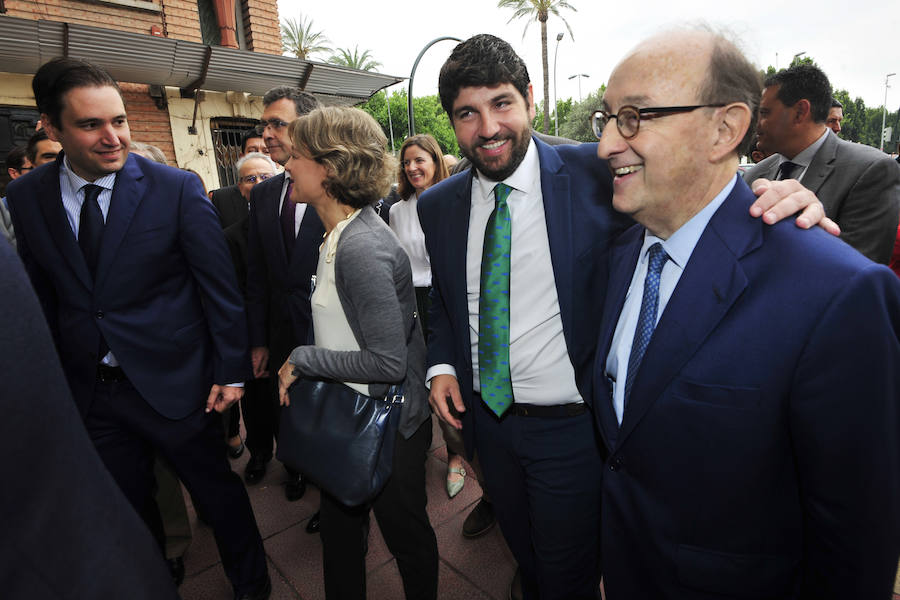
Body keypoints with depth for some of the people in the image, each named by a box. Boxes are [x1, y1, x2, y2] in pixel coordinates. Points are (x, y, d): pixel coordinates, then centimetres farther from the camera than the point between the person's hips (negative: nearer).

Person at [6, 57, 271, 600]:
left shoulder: (177, 189, -13)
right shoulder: (26, 198, -1)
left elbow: (220, 285, -10)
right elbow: (43, 294, 7)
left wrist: (232, 371, -10)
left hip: (174, 383, -3)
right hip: (89, 390, 4)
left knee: (218, 493, 13)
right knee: (127, 511, 22)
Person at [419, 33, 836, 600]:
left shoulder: (596, 173, -15)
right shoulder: (438, 204, -2)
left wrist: (781, 197, -31)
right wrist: (442, 364, -3)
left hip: (569, 425, -4)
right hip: (486, 418, 4)